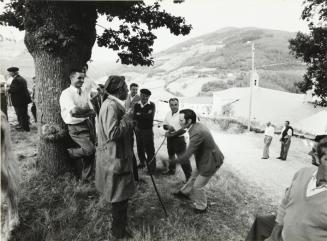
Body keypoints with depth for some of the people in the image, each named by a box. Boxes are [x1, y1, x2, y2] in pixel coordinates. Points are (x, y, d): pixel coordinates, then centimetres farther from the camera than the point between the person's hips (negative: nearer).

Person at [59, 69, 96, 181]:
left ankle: (86, 179, 26)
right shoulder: (67, 93, -10)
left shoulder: (84, 94, 12)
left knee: (90, 154, 8)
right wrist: (86, 110, -9)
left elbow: (93, 113, 9)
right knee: (90, 149, -19)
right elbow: (74, 111, -24)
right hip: (76, 128, -7)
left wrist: (80, 113, -7)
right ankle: (69, 153, 11)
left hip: (88, 124, 7)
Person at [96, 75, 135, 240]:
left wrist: (128, 119, 5)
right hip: (115, 158, -11)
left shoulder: (114, 104, 11)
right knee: (120, 196, 5)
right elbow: (113, 133, -28)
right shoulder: (111, 106, -22)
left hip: (118, 156, 11)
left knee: (121, 195, 22)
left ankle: (119, 227, 40)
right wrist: (127, 119, -19)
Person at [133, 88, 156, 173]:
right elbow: (134, 117, -8)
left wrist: (140, 114, -14)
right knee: (140, 148, 16)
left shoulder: (152, 105, -8)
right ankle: (142, 162, 39)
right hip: (138, 129, 4)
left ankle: (151, 168, 15)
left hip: (148, 130, -4)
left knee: (149, 150, 2)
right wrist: (145, 115, -20)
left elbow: (150, 117, -21)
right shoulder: (137, 105, 2)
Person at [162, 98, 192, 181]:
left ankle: (189, 177, 8)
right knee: (171, 155, 25)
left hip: (179, 139, -7)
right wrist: (168, 127, -12)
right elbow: (164, 125, 11)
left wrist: (172, 134, -21)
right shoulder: (168, 114, 3)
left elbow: (184, 129, -21)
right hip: (170, 139, 7)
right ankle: (171, 170, 47)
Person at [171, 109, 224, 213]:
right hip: (205, 158, 9)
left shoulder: (197, 133, -34)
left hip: (211, 161, -9)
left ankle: (201, 207, 32)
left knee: (198, 186, 8)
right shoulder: (197, 125, -4)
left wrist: (173, 161, -20)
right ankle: (184, 192, 51)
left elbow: (186, 156, -31)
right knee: (194, 176, 27)